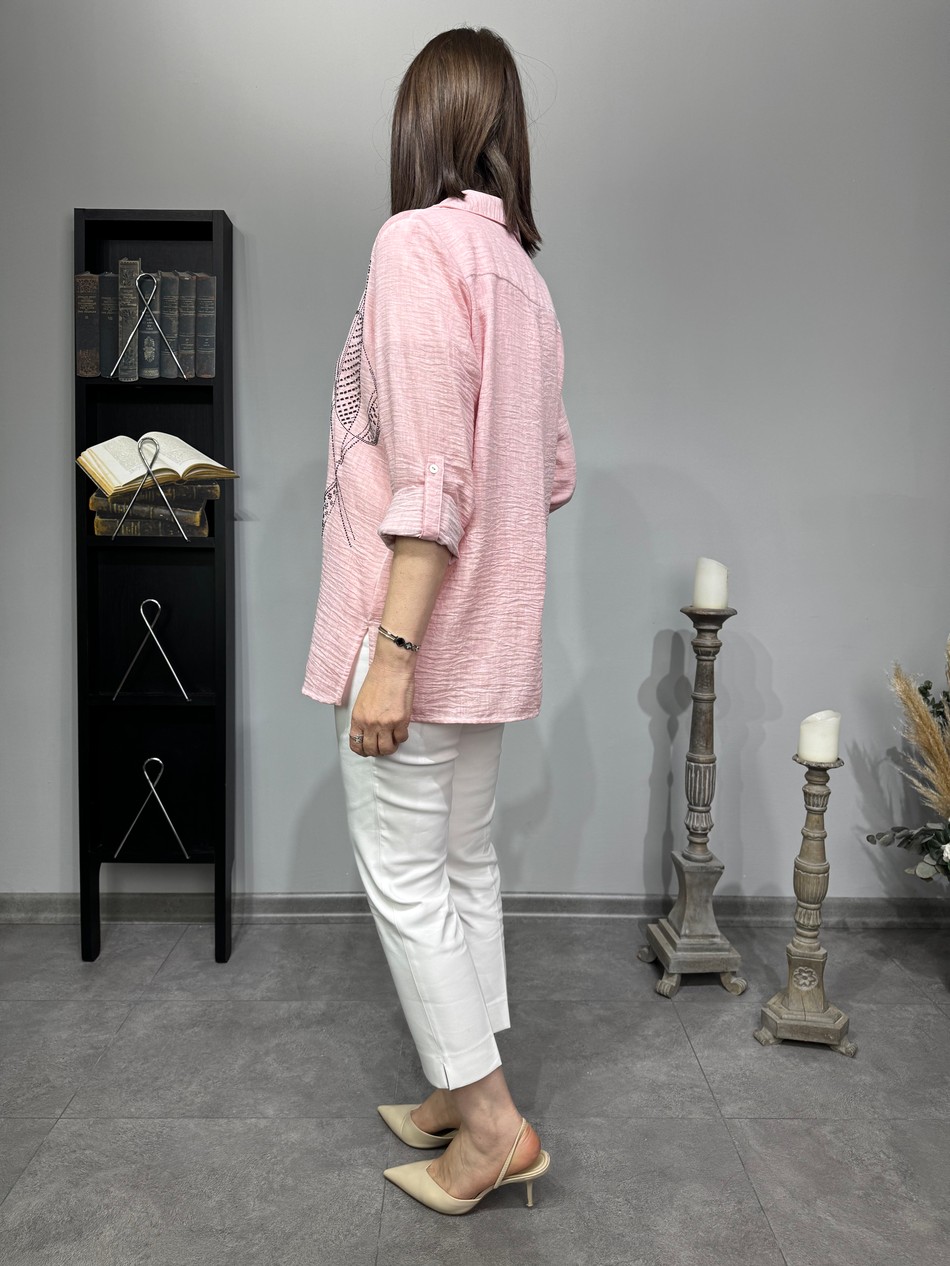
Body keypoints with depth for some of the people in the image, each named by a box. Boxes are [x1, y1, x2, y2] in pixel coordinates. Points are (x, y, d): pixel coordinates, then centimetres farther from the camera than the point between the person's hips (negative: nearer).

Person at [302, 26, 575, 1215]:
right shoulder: (521, 268, 13)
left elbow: (430, 479, -20)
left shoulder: (418, 242, -11)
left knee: (404, 877, 3)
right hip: (491, 630, 9)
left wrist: (390, 655, -20)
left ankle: (492, 1124, 15)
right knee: (465, 863, 16)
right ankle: (468, 1092, 31)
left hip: (422, 630, -8)